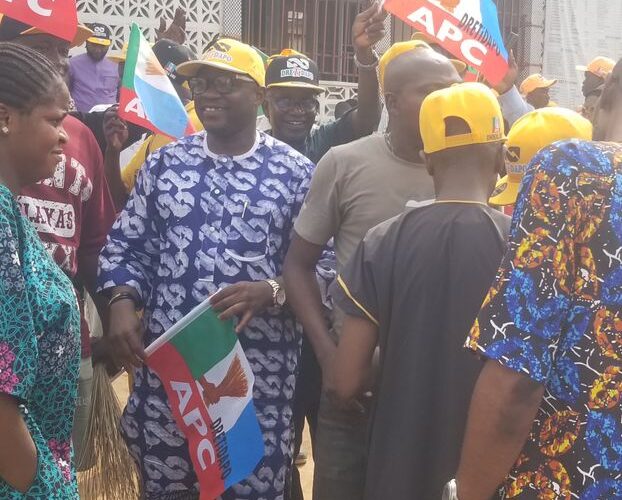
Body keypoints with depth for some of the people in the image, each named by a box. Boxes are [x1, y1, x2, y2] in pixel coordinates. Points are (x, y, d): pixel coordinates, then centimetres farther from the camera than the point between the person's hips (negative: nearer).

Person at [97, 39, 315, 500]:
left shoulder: (295, 172, -1)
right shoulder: (165, 162, 7)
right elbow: (125, 246, 11)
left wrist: (272, 292, -20)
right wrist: (122, 303, -6)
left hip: (258, 370, -2)